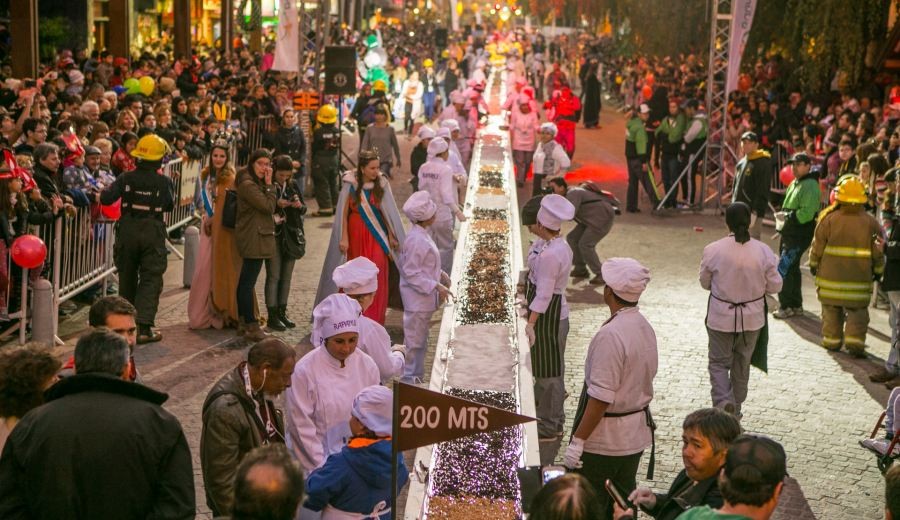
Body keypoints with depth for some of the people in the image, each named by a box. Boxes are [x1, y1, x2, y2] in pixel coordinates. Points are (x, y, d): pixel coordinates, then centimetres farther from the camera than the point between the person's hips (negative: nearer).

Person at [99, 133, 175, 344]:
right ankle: (143, 327, -13)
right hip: (153, 233, -3)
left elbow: (105, 198, -7)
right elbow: (170, 206, 4)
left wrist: (103, 192, 15)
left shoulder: (126, 178, -5)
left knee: (127, 277, 18)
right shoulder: (164, 181, -8)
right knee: (151, 279, -1)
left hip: (127, 231, 3)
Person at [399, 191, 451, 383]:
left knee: (420, 341, 19)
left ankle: (417, 377, 29)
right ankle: (410, 379, 12)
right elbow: (411, 273, -23)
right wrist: (436, 286, -23)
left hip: (424, 297, 10)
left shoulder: (422, 234, 6)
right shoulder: (417, 241, -24)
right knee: (415, 341, 2)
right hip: (417, 298, -10)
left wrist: (441, 274, 8)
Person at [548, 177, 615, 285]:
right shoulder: (568, 194, 10)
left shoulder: (573, 194, -21)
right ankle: (580, 269, 16)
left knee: (585, 244, -17)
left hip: (603, 217, -11)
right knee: (572, 238, 7)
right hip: (591, 219, 11)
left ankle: (601, 275, -8)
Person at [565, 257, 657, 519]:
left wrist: (578, 440, -18)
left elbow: (600, 398, -25)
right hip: (637, 433, 8)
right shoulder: (645, 328, 4)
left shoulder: (610, 335, -24)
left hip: (604, 439, -8)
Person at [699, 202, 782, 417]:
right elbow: (775, 286, -5)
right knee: (742, 364, 19)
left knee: (719, 362, 11)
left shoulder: (713, 250, -16)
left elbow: (705, 282, -2)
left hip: (721, 318, -2)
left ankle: (723, 401, -12)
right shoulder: (763, 251, -14)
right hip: (752, 318, 2)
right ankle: (735, 408, 30)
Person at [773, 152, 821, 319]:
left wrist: (789, 219, -20)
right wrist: (782, 219, 8)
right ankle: (796, 305, 24)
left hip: (800, 235, -10)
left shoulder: (810, 186, -15)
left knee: (783, 270, -12)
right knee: (791, 269, 15)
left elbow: (807, 213, -24)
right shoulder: (794, 184, 16)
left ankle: (786, 307, -7)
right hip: (789, 233, 10)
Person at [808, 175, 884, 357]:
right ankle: (855, 341, -6)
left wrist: (813, 265, 15)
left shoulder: (829, 219, -8)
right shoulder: (870, 222, -4)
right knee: (857, 311, 7)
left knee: (831, 309, 14)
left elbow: (817, 246, -1)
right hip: (859, 278, 0)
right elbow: (878, 251, 1)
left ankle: (831, 340, 21)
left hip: (830, 275, 0)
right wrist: (878, 271, 16)